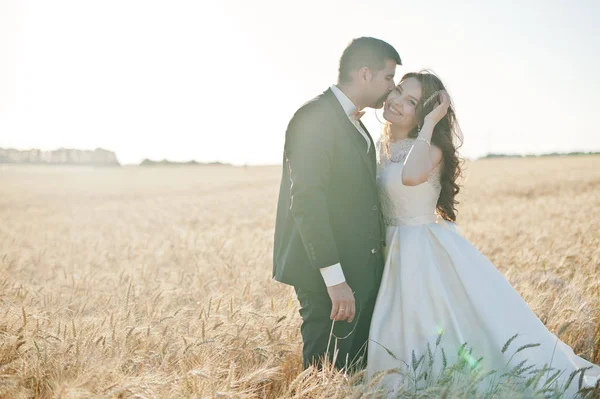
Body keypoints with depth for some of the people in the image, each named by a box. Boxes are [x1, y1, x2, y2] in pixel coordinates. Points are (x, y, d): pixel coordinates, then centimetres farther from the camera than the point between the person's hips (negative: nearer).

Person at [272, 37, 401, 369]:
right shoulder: (315, 116, -14)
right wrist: (334, 277, -25)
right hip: (326, 277, -10)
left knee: (358, 373, 16)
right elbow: (306, 201, -22)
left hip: (361, 271, 10)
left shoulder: (353, 122, 18)